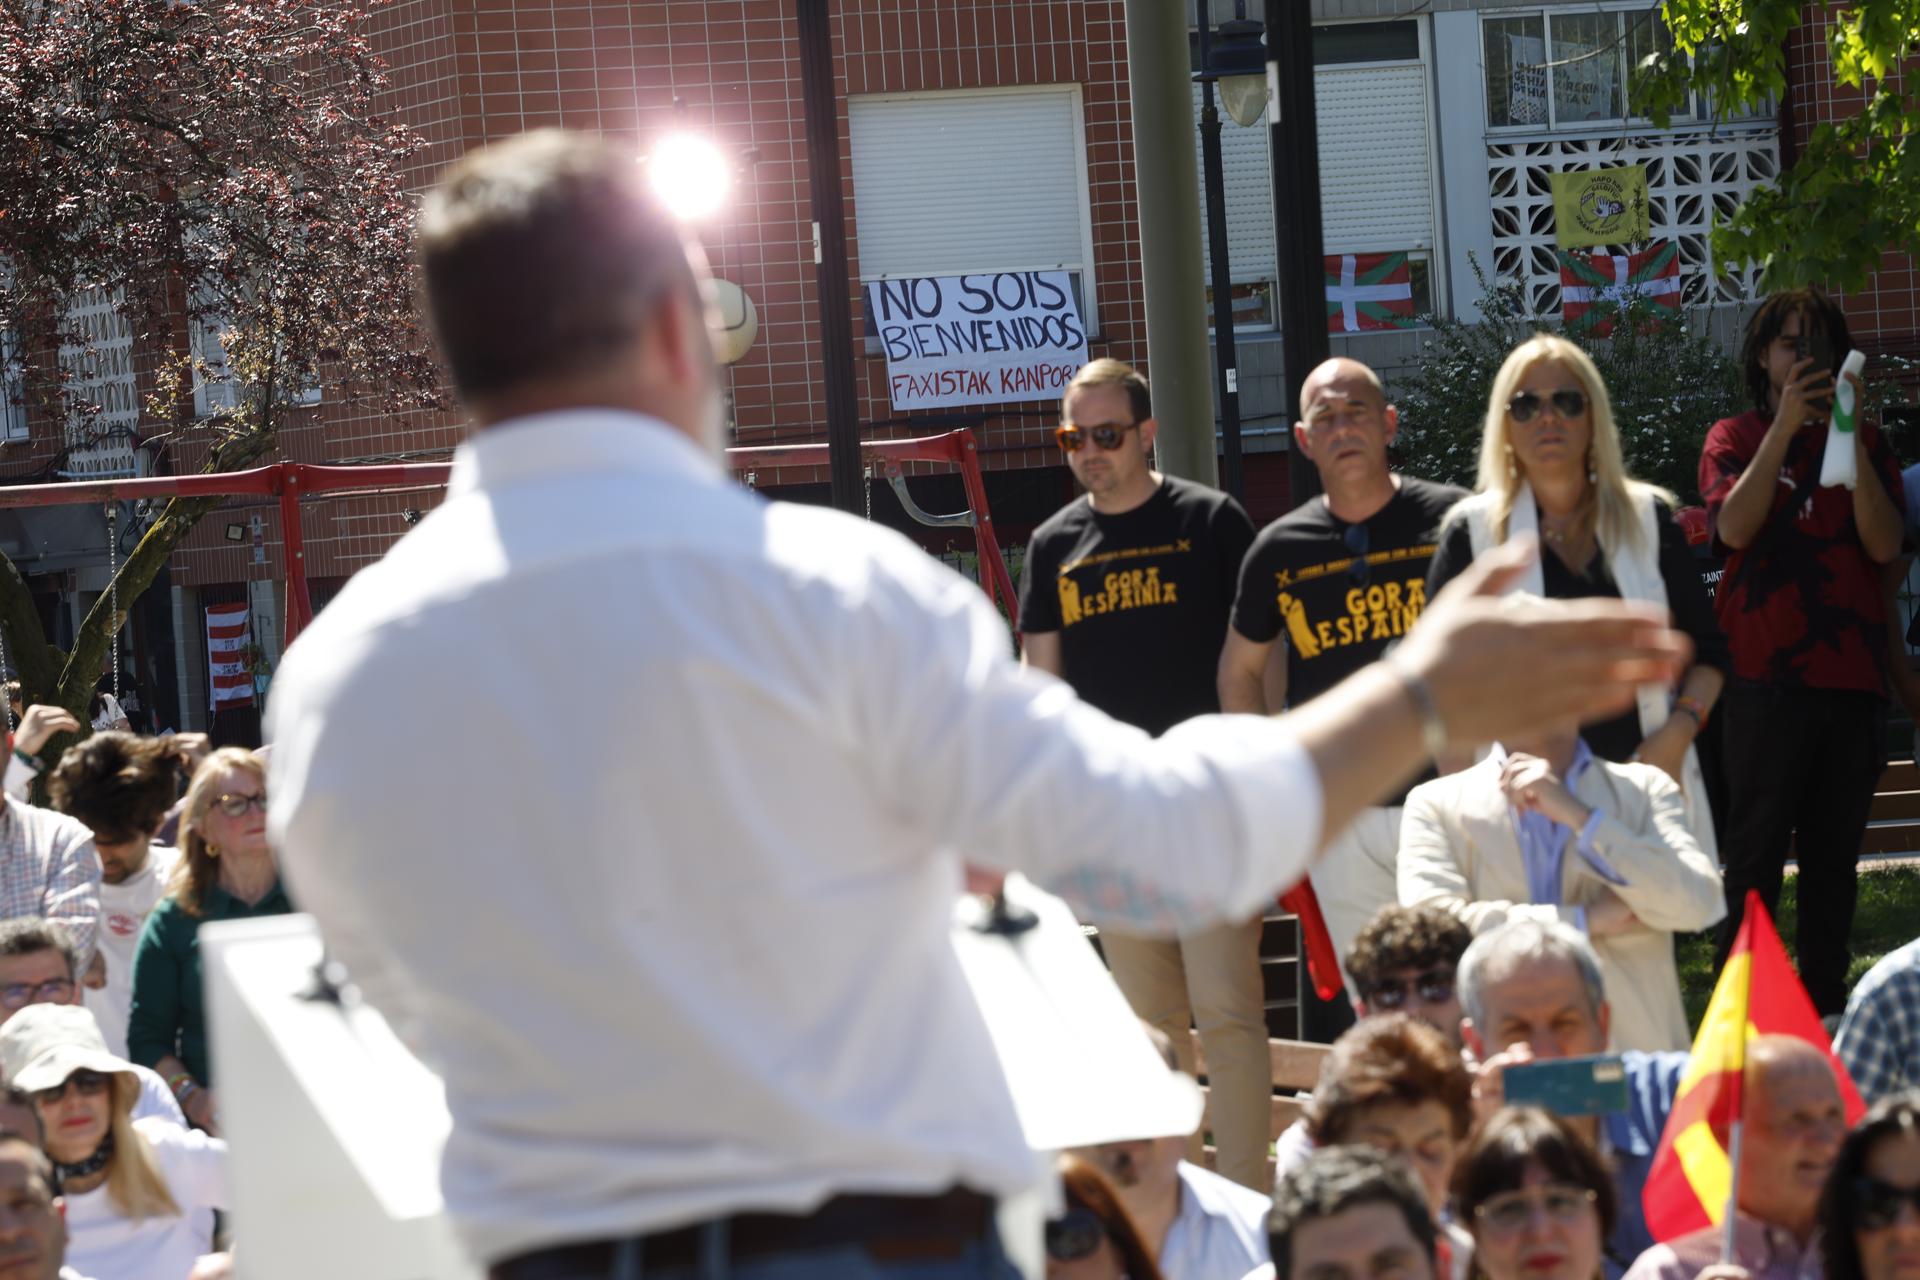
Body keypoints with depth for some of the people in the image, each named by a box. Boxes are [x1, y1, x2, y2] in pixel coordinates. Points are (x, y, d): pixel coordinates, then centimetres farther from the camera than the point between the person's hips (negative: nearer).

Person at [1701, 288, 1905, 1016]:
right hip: (1768, 677, -3)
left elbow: (1885, 543, -1)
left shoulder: (1863, 442, 14)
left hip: (1852, 678, 3)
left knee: (1834, 858, 6)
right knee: (1757, 854, -4)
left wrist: (1849, 435, -8)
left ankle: (1827, 1010, 11)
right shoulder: (1736, 439, 9)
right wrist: (1786, 425, -12)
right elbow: (1735, 526, -10)